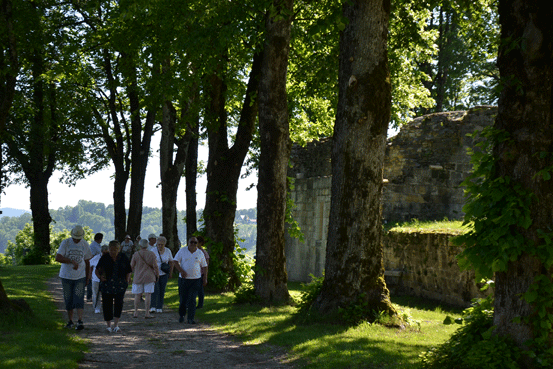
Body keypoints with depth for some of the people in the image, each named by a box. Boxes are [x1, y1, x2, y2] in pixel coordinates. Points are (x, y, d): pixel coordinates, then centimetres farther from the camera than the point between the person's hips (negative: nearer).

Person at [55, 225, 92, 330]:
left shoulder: (85, 244, 3)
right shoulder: (65, 243, -5)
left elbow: (87, 262, 12)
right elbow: (58, 258, -17)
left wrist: (88, 277, 12)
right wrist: (72, 261, -26)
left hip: (80, 276, 0)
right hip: (66, 276, 0)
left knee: (79, 298, -12)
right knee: (68, 300, 6)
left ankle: (80, 322, -17)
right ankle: (70, 321, 18)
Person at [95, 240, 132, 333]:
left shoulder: (123, 257, 5)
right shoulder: (104, 258, 1)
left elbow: (128, 271, 13)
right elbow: (97, 270, 7)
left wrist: (127, 281, -1)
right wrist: (100, 277, -12)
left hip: (120, 285, 0)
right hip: (107, 285, 0)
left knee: (119, 303, -15)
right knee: (107, 304, 2)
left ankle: (116, 325, -14)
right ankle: (108, 325, 18)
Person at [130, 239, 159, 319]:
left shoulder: (136, 254, -6)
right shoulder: (152, 254, -6)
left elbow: (132, 266, 0)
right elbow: (155, 266, -9)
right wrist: (157, 275, 4)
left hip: (138, 277, 1)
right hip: (149, 277, -1)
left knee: (137, 295, 10)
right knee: (148, 294, 0)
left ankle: (136, 312, 11)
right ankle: (147, 313, -3)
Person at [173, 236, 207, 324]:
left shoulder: (200, 253, 6)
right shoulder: (182, 251, 2)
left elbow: (204, 267, 10)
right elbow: (175, 261, 0)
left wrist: (205, 279, 4)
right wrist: (181, 271, -14)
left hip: (195, 280, 0)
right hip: (183, 279, 0)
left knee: (192, 300, -7)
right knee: (182, 299, 6)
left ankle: (191, 319, -5)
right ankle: (181, 315, 27)